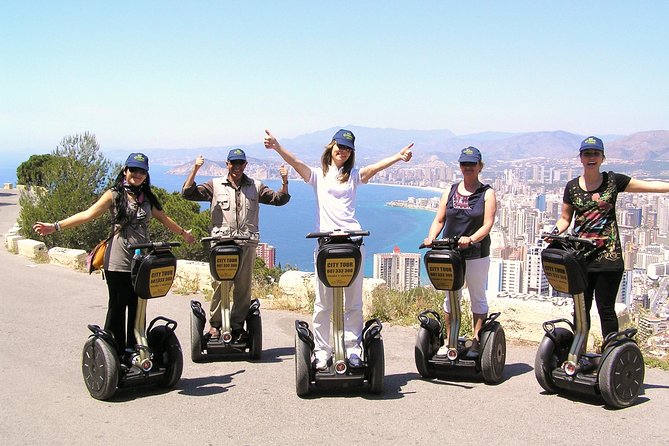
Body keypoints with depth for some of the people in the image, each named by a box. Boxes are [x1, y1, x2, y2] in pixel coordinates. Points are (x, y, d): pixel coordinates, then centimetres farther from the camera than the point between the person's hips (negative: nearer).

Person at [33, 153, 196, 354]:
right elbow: (88, 214, -9)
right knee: (117, 308, 1)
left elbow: (164, 219, 29)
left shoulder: (148, 198, 14)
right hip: (118, 263, -4)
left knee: (138, 310, 8)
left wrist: (183, 233, 38)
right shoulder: (114, 195, 0)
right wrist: (56, 226, -19)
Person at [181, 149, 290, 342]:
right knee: (220, 284, -5)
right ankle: (215, 325, 5)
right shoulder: (215, 185, 11)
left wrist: (284, 182, -5)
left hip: (247, 243, 2)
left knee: (243, 286, 4)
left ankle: (238, 326, 13)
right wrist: (194, 170, -8)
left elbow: (279, 199, 12)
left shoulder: (255, 187, 16)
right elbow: (188, 193, 4)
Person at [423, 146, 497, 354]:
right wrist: (431, 237, -12)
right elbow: (439, 220, 8)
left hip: (477, 254, -3)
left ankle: (476, 342, 13)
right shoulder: (451, 192, 11)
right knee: (450, 297, 9)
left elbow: (487, 224, -9)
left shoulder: (487, 193, 1)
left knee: (477, 297, 6)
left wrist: (471, 239, -27)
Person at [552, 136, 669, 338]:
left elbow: (648, 185, -1)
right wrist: (556, 232, -7)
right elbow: (565, 218, 12)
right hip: (580, 256, 2)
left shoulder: (613, 181, 2)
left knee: (606, 309, 2)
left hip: (608, 257, -2)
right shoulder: (572, 187, 7)